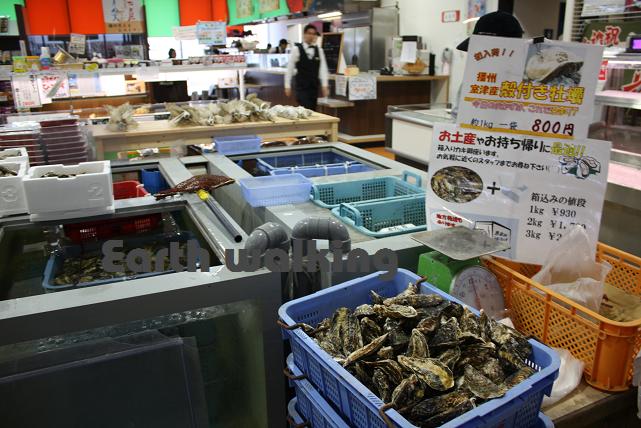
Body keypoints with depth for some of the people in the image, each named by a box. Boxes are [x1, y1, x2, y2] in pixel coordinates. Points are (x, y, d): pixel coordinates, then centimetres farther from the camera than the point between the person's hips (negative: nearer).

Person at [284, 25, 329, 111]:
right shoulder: (296, 49, -4)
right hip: (301, 87, -4)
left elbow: (323, 69, 1)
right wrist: (287, 86, -3)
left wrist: (325, 85, -8)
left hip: (314, 87, 4)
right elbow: (289, 69, -2)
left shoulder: (319, 50, 6)